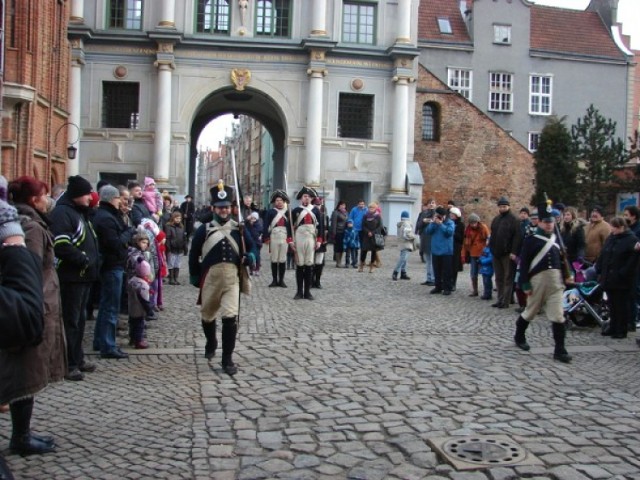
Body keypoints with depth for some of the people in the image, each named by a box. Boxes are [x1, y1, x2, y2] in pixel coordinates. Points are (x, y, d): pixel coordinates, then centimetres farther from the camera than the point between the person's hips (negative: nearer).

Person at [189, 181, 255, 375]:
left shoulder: (239, 229, 6)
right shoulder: (204, 229, 2)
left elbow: (251, 248, 15)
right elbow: (194, 254, 9)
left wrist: (249, 257, -7)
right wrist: (194, 276, 9)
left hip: (232, 278, -1)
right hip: (210, 278, 1)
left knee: (230, 317, -13)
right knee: (207, 316, 18)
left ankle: (227, 359, -4)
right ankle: (211, 344, 47)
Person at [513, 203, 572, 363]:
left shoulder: (556, 238, 10)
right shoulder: (531, 239, -7)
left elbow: (561, 260, 18)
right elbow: (523, 262, -9)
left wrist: (563, 280, 15)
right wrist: (525, 284, -13)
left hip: (556, 281, 4)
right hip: (538, 280, -4)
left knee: (558, 316, -2)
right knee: (530, 311, 13)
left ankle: (560, 350, 2)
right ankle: (519, 337, 37)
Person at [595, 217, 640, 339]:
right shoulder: (611, 238, 12)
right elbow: (603, 255, 14)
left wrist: (624, 273, -29)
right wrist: (600, 271, 11)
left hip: (622, 281, -7)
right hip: (609, 278, 7)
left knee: (622, 305, 1)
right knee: (612, 305, 14)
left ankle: (622, 331, 9)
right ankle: (613, 328, 24)